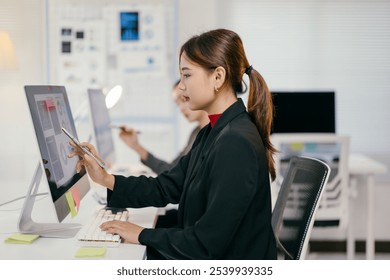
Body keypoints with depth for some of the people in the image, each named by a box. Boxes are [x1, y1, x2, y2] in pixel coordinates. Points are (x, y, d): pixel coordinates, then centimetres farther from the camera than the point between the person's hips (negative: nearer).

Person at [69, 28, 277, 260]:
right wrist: (106, 179, -1)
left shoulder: (236, 143, -24)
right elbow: (166, 188, 11)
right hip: (205, 262, 8)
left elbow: (208, 242, -24)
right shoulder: (214, 133, 8)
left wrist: (143, 235, -13)